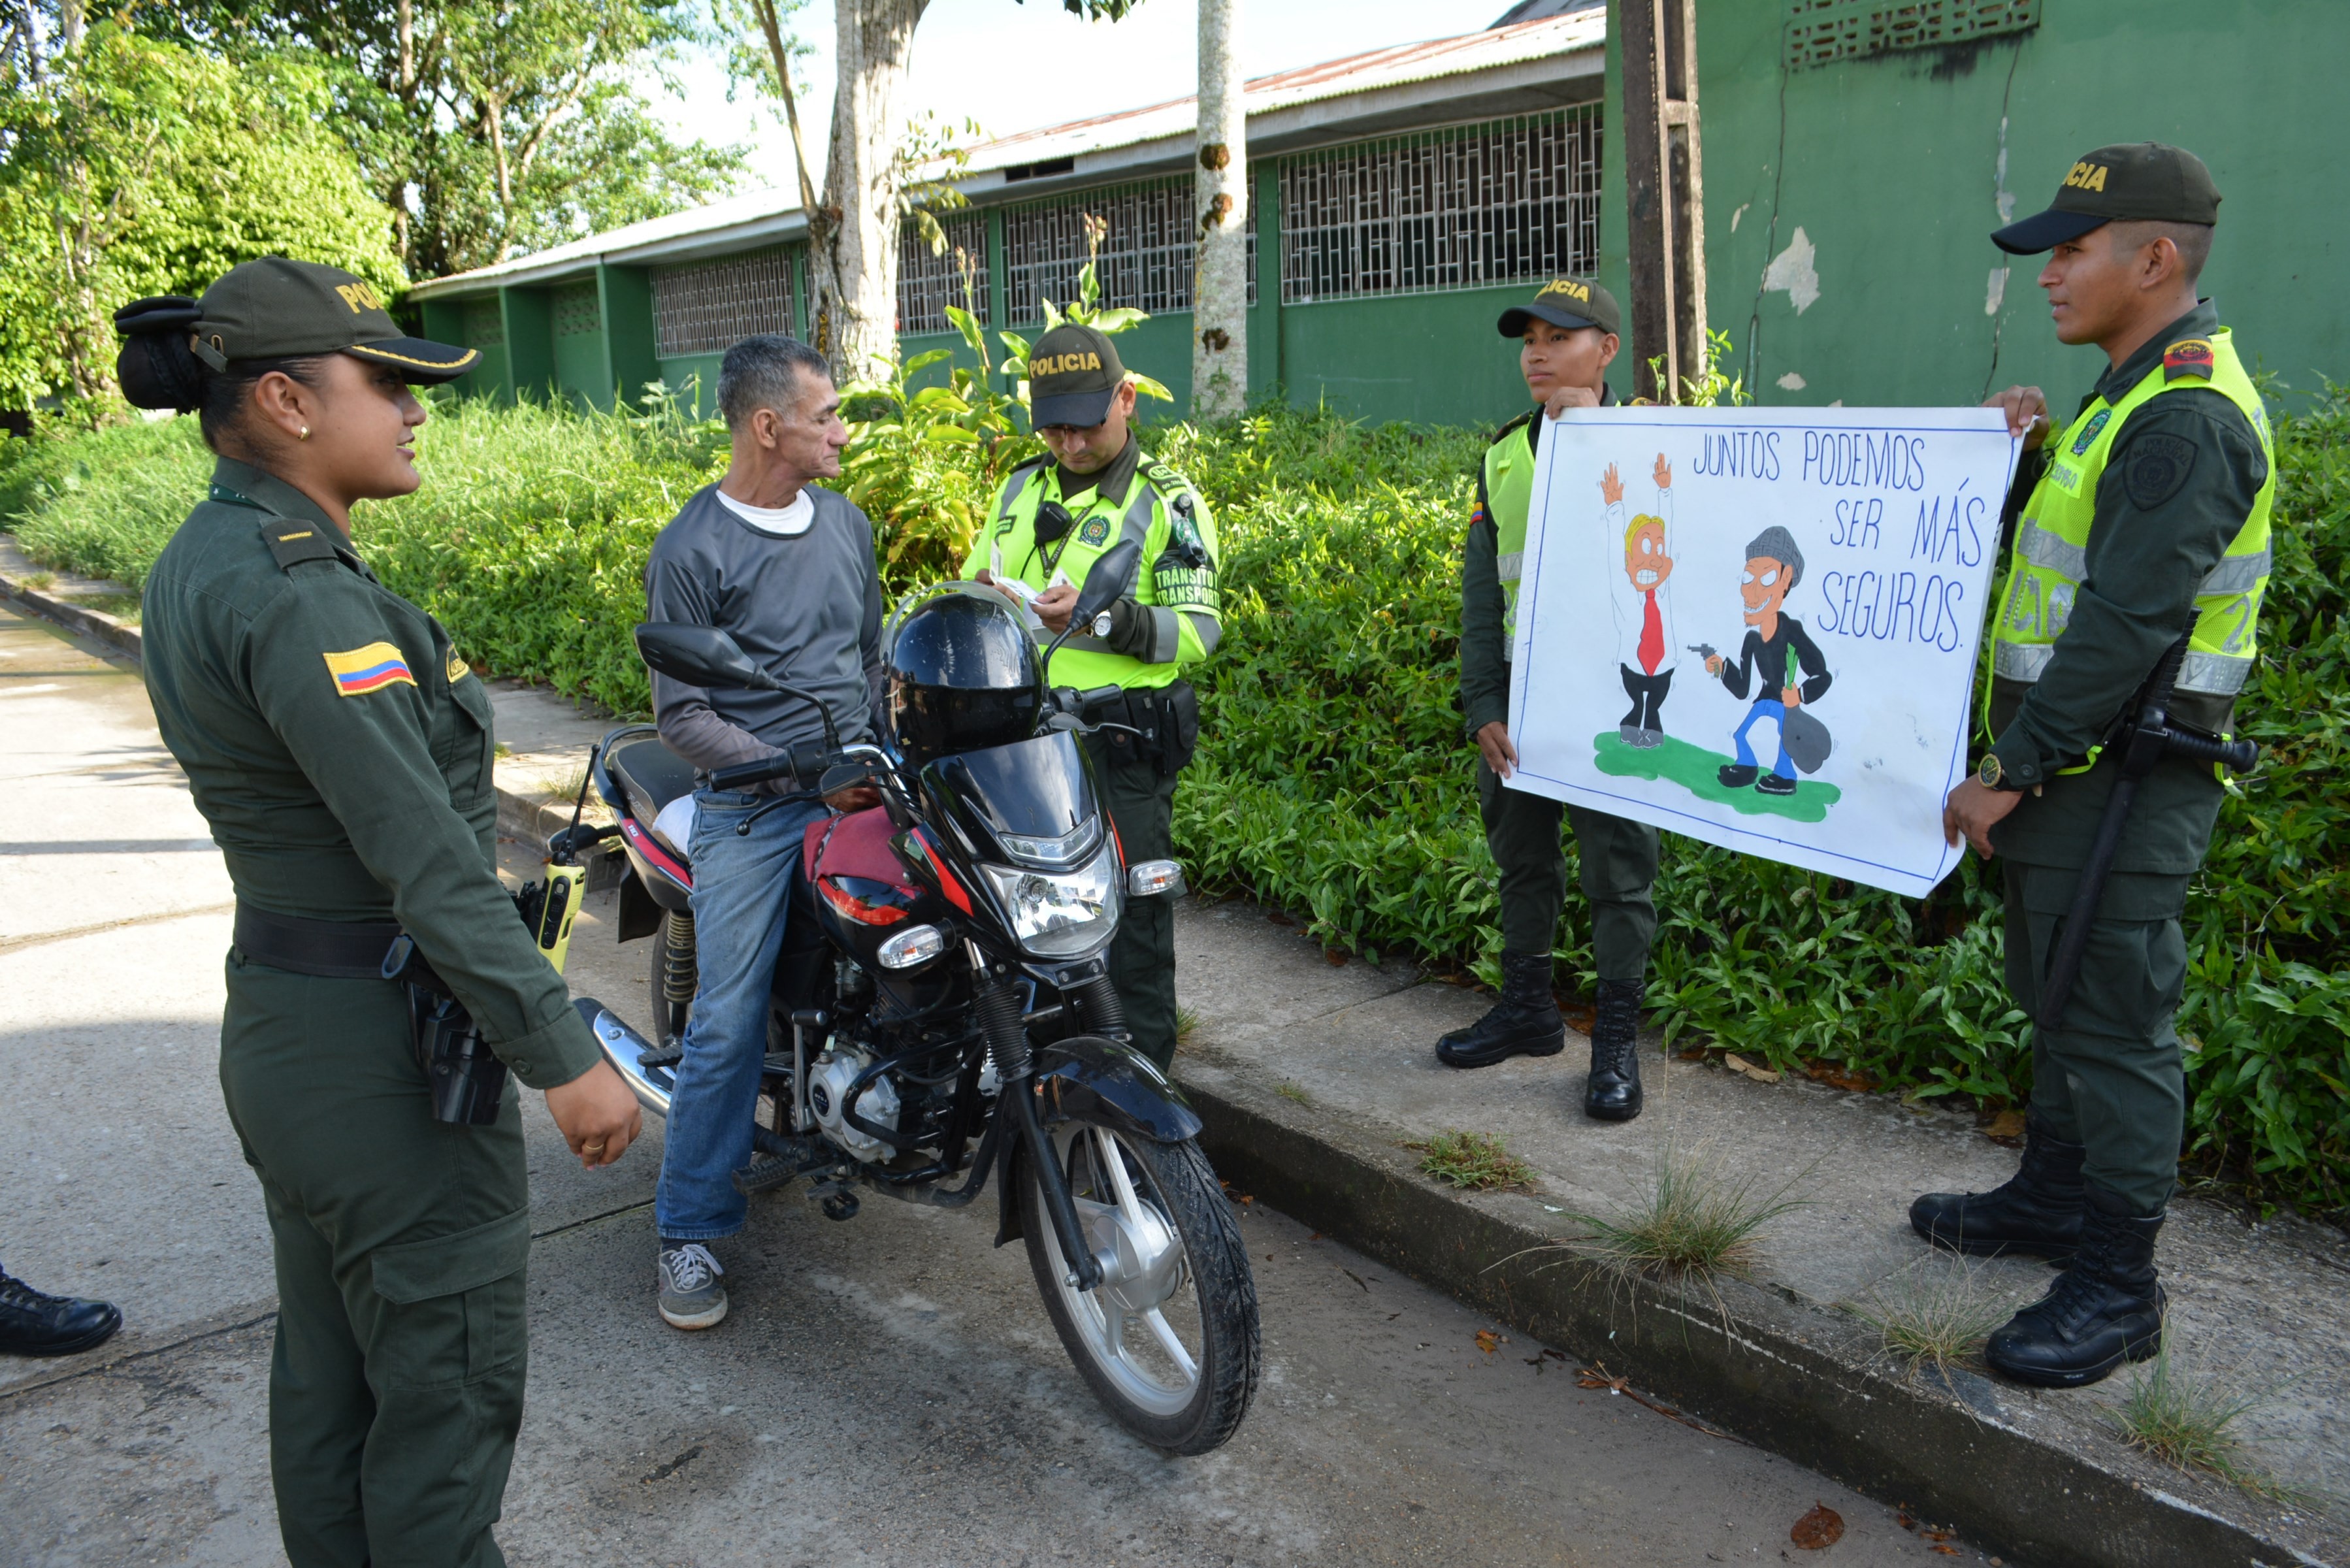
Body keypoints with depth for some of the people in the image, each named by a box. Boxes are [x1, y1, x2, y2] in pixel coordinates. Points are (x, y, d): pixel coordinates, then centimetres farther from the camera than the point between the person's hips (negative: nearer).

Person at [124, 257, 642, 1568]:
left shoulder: (197, 564, 7)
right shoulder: (300, 596, -23)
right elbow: (426, 860, -26)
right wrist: (564, 1056, -22)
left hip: (278, 1013, 10)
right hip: (388, 1043, -10)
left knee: (330, 1371, 22)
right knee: (448, 1382, 7)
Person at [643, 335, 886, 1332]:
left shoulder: (846, 522, 12)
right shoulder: (691, 549, -6)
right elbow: (680, 712, -8)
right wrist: (800, 776, -16)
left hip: (853, 786, 6)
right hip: (749, 807, -5)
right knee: (730, 1023, -6)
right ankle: (689, 1231, 7)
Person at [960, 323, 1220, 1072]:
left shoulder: (1168, 501, -2)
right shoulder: (1022, 488, 16)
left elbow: (1199, 629, -10)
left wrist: (1102, 617, -24)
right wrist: (981, 598, -1)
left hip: (1120, 748, -6)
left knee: (1130, 921, 1)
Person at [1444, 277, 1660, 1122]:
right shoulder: (1504, 455, 10)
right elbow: (1480, 591, 9)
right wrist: (1481, 705, 2)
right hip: (1518, 696, 5)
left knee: (1618, 870, 2)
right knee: (1522, 857, 16)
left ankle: (1618, 1041, 14)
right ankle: (1528, 1007, 32)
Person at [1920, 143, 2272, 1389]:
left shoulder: (2188, 419, -18)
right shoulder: (2137, 398, 15)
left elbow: (2123, 628, -24)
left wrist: (2010, 773, -21)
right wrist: (2028, 457, 4)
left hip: (2122, 780, -10)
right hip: (2072, 767, 10)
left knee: (2114, 1018, -2)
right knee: (2060, 994, 20)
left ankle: (2116, 1286, 9)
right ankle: (2055, 1194, 37)